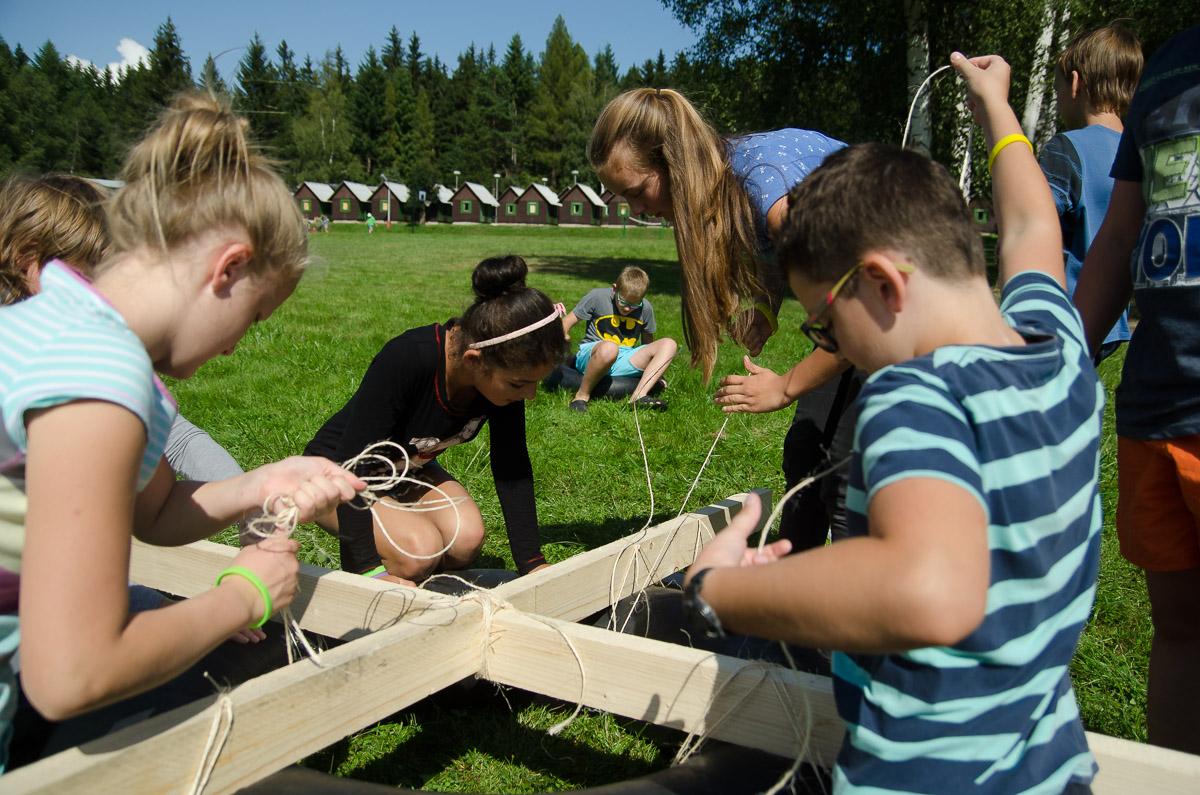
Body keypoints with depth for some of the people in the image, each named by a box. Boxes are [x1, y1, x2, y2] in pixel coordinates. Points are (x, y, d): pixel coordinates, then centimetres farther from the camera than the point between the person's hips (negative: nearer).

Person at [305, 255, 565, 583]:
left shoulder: (508, 366, -20)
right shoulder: (406, 360, -37)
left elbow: (512, 467, -11)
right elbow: (351, 462, -33)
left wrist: (531, 561, -14)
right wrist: (368, 567, -36)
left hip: (408, 470, 5)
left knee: (467, 538, -21)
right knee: (419, 549, -29)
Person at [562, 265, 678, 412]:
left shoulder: (645, 308, 4)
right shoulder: (597, 297, -7)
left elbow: (648, 343, 19)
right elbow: (565, 324, -4)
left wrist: (655, 373, 17)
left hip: (624, 364, 5)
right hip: (590, 357, -5)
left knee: (669, 345, -13)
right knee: (609, 348, -42)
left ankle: (638, 396, -27)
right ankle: (582, 395, -20)